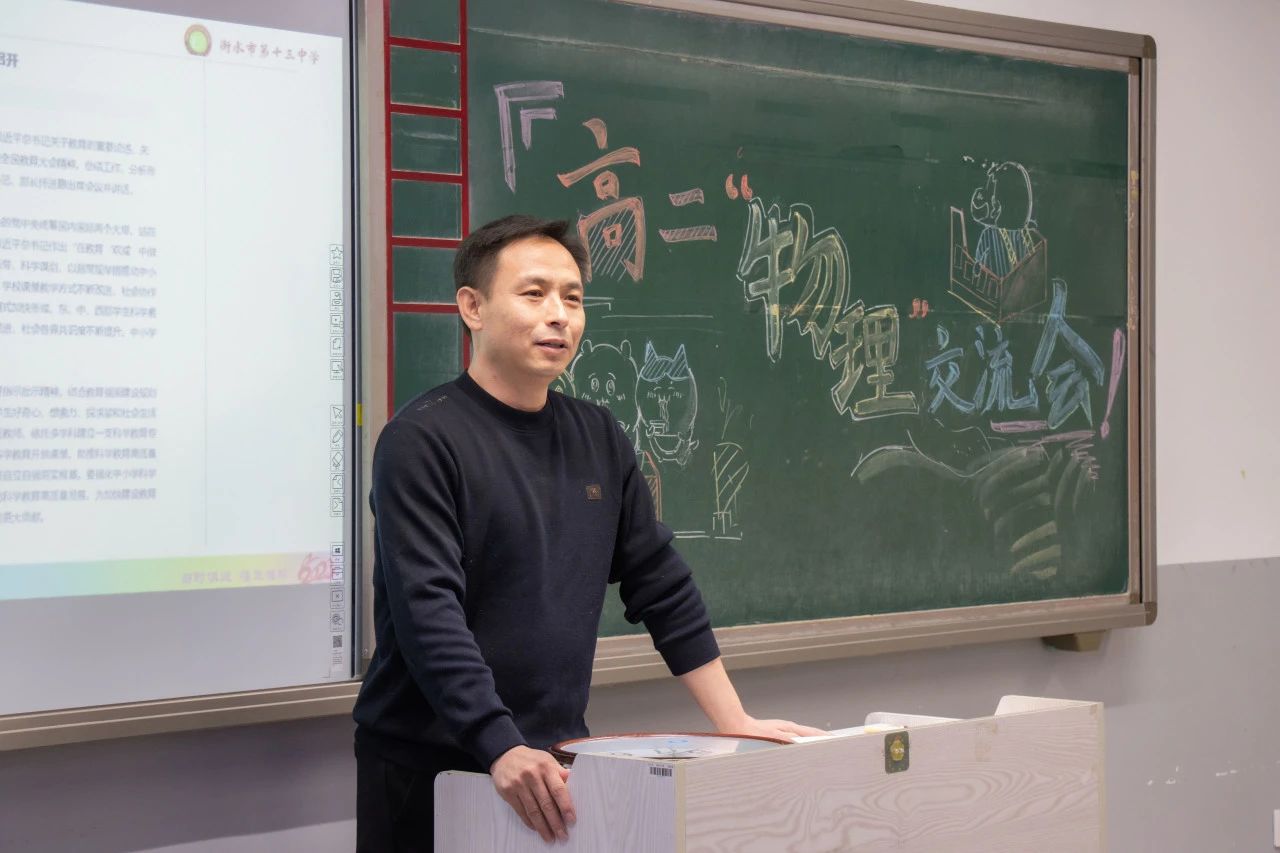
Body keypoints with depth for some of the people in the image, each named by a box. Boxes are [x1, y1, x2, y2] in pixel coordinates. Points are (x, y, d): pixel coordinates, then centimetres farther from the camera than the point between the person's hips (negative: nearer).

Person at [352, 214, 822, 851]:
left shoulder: (597, 439, 10)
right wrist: (502, 750, -29)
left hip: (556, 759, 5)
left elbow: (662, 587, 14)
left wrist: (734, 723, 9)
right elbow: (428, 613, -20)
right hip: (427, 769, -5)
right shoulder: (420, 441, -10)